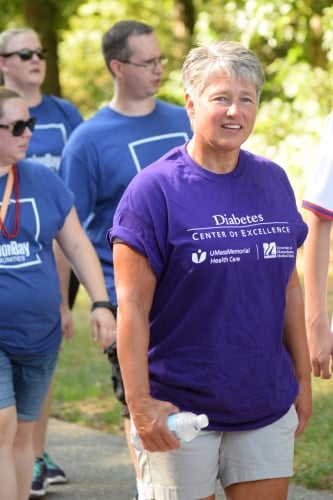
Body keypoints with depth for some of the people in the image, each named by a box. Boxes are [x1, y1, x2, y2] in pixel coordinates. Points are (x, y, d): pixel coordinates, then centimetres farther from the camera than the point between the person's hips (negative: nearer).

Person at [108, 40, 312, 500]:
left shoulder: (273, 182, 8)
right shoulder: (155, 189, -9)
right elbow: (132, 306, -12)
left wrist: (302, 380, 13)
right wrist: (140, 403, -16)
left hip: (268, 406, 5)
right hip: (182, 410, -5)